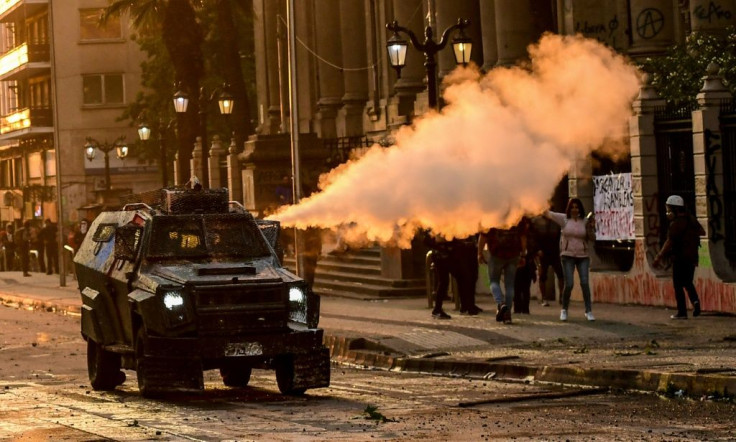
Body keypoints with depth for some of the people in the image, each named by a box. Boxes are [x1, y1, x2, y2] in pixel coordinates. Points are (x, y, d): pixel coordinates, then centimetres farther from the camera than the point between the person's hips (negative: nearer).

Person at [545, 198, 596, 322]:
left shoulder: (585, 221, 2)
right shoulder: (564, 219, -2)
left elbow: (590, 238, 1)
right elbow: (548, 213, -5)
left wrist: (591, 228, -14)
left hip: (583, 256, 1)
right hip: (568, 256, -1)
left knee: (585, 283, -7)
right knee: (569, 284, -6)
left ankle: (588, 311, -1)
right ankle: (564, 310, 14)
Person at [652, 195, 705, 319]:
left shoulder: (676, 223, -16)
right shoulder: (691, 219, 9)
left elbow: (669, 242, -20)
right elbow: (702, 232, 22)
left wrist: (659, 256, -18)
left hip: (680, 258, -8)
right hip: (692, 257, 8)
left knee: (678, 285, 1)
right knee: (688, 282, 18)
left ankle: (682, 312, 0)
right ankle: (695, 300, -7)